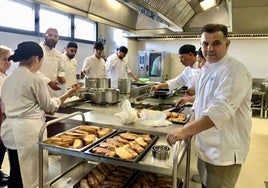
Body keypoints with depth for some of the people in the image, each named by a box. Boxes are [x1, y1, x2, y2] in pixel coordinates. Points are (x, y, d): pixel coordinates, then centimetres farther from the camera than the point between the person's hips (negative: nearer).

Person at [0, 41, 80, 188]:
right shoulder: (35, 79, -13)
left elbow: (19, 105, 14)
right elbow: (50, 106, -4)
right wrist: (68, 94, 8)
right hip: (27, 130, -7)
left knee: (15, 173, 16)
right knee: (27, 175, 7)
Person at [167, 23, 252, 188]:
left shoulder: (235, 70, -20)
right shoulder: (206, 69, 9)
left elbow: (222, 109, -32)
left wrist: (186, 130, -37)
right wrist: (191, 126, 6)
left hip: (225, 149, -8)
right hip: (207, 145, 8)